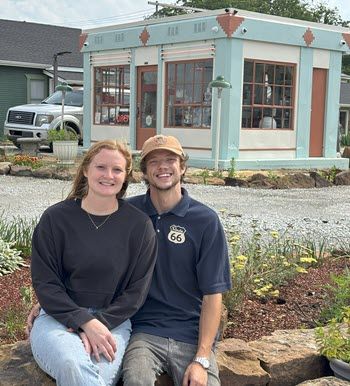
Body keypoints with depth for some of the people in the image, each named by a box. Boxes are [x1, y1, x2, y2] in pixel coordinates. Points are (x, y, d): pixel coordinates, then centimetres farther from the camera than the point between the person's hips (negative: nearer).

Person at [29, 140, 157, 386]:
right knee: (73, 365, -33)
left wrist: (101, 323, -12)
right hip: (59, 316, 0)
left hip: (112, 320, 0)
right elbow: (44, 282, -2)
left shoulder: (139, 224, 1)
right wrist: (85, 322, -15)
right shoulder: (55, 218, 0)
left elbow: (137, 290, 2)